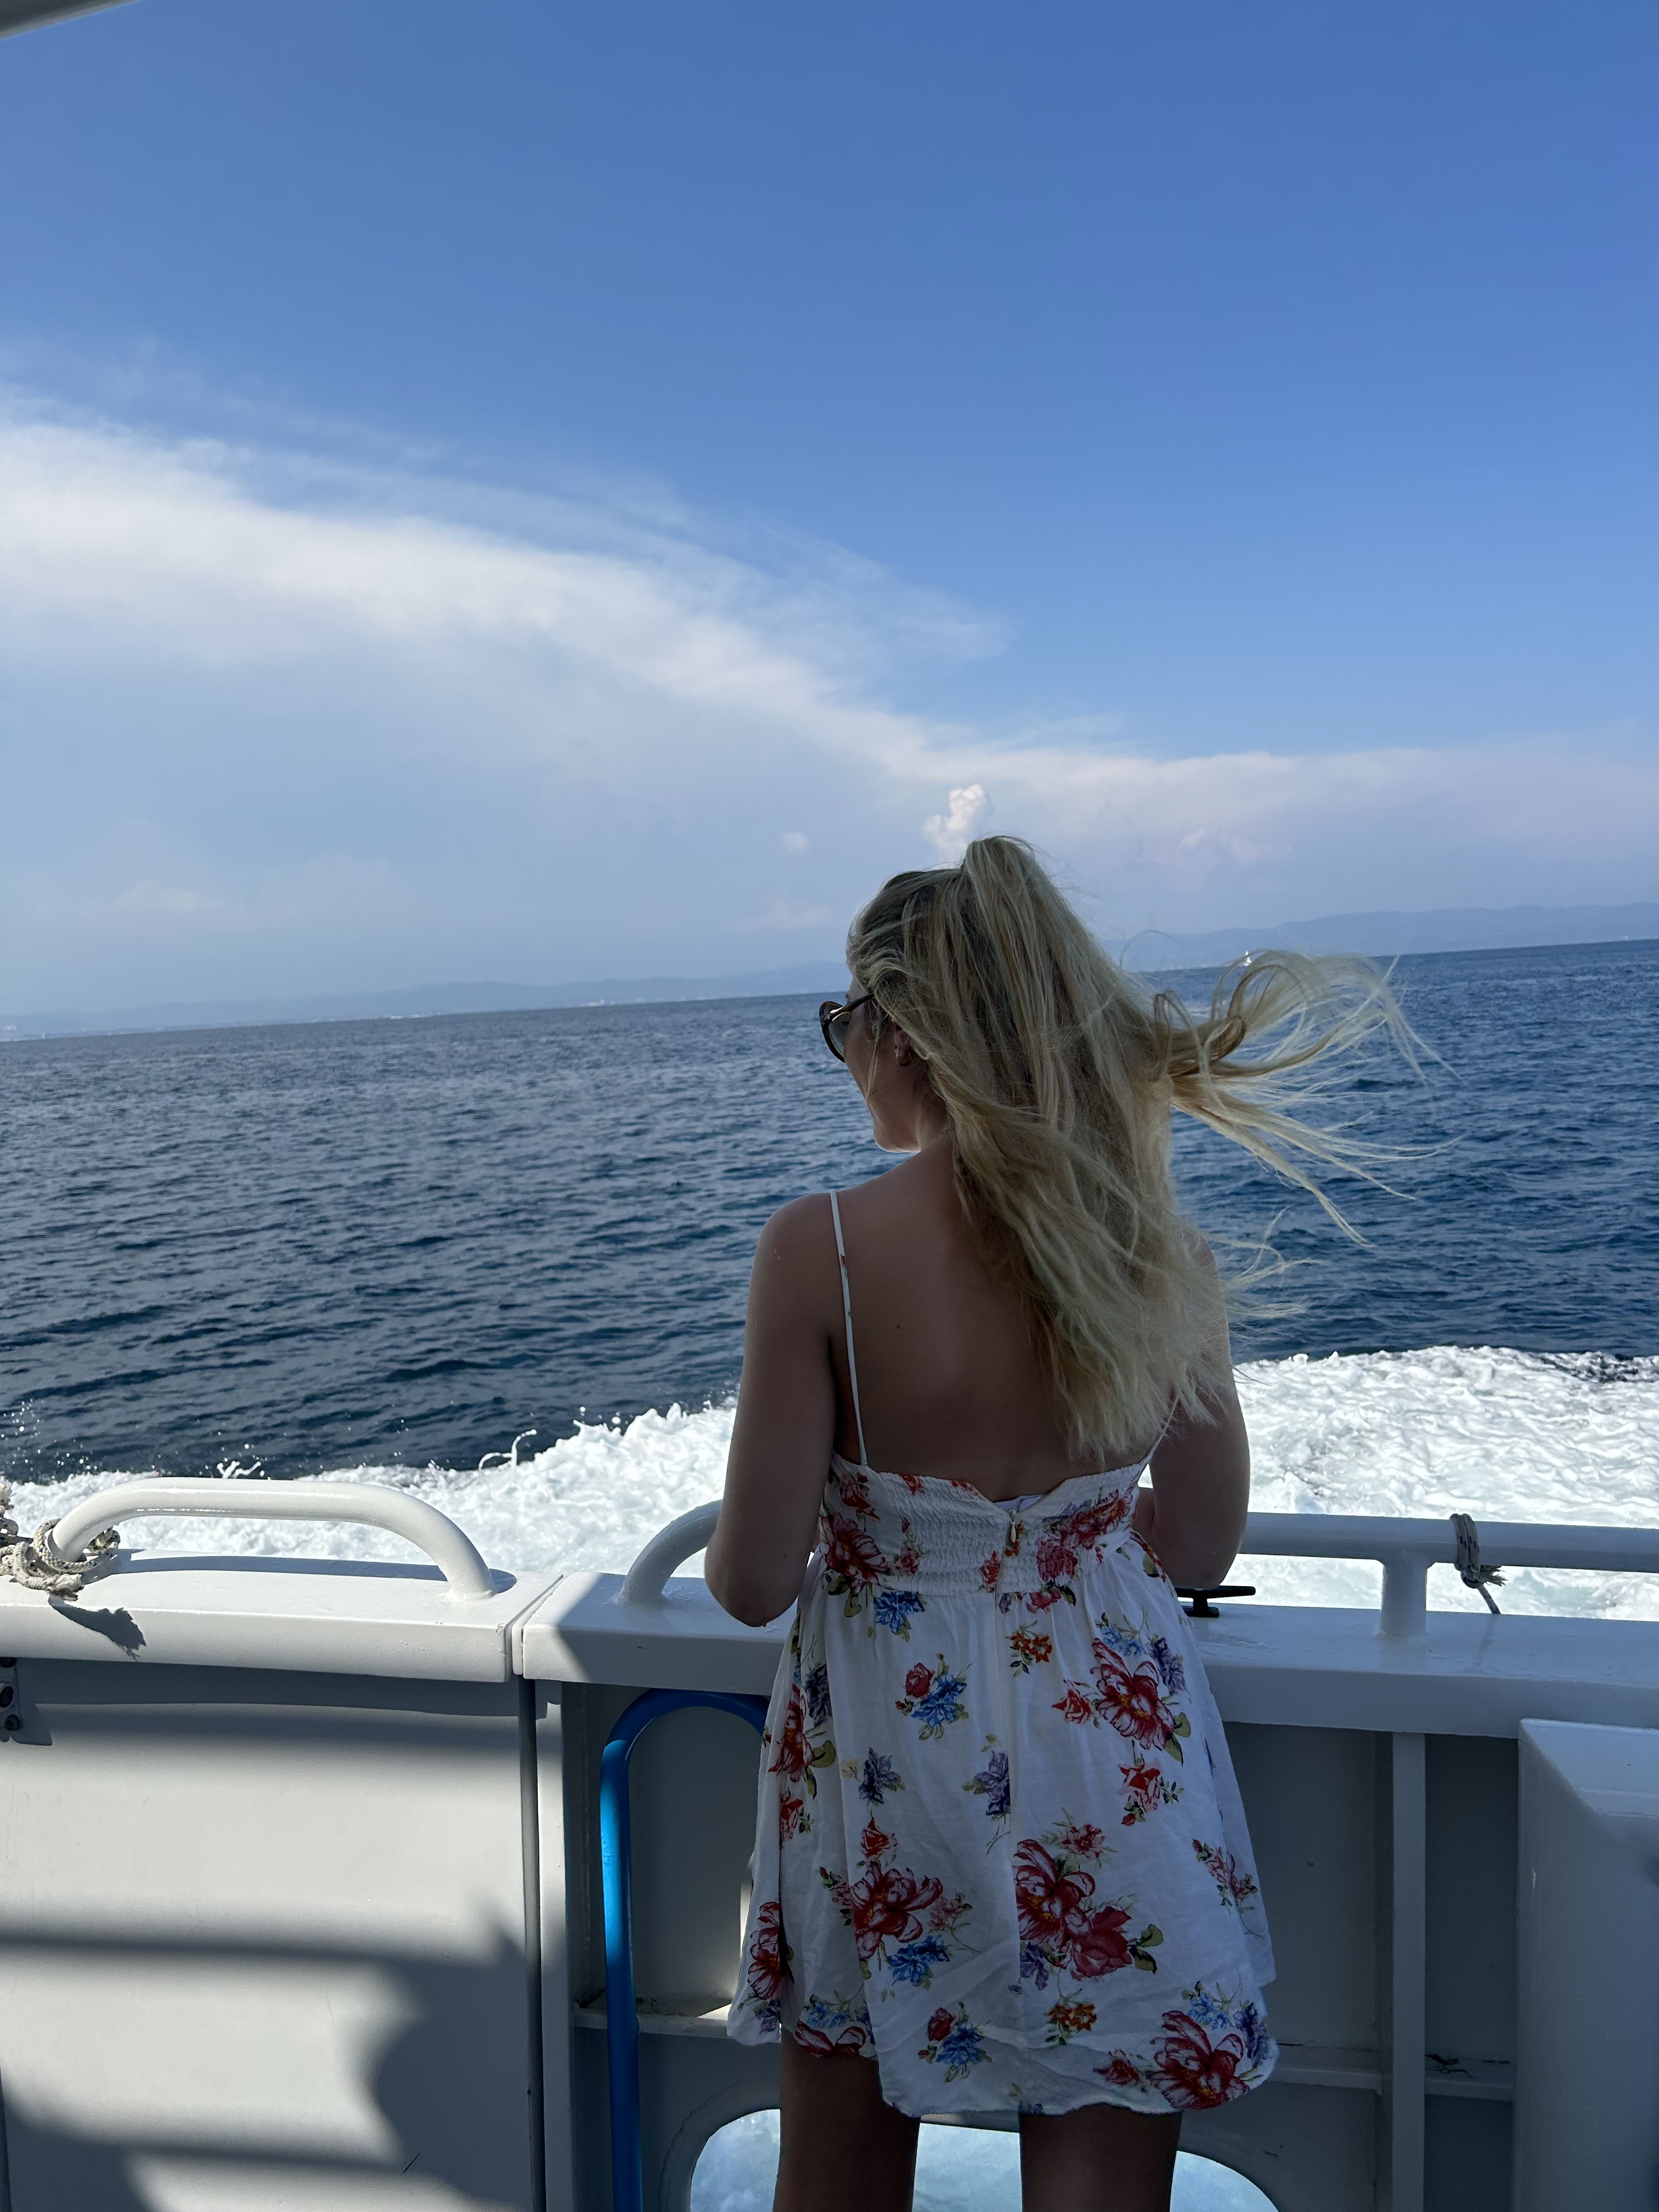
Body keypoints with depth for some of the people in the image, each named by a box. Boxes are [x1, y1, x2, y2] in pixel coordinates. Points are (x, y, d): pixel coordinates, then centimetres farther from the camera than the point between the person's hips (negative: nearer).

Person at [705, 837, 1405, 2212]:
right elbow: (1201, 1546, 3)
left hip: (884, 1752, -2)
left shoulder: (820, 1248, -19)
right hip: (1114, 1770, 3)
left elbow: (753, 1581, -15)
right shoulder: (1157, 1247, -9)